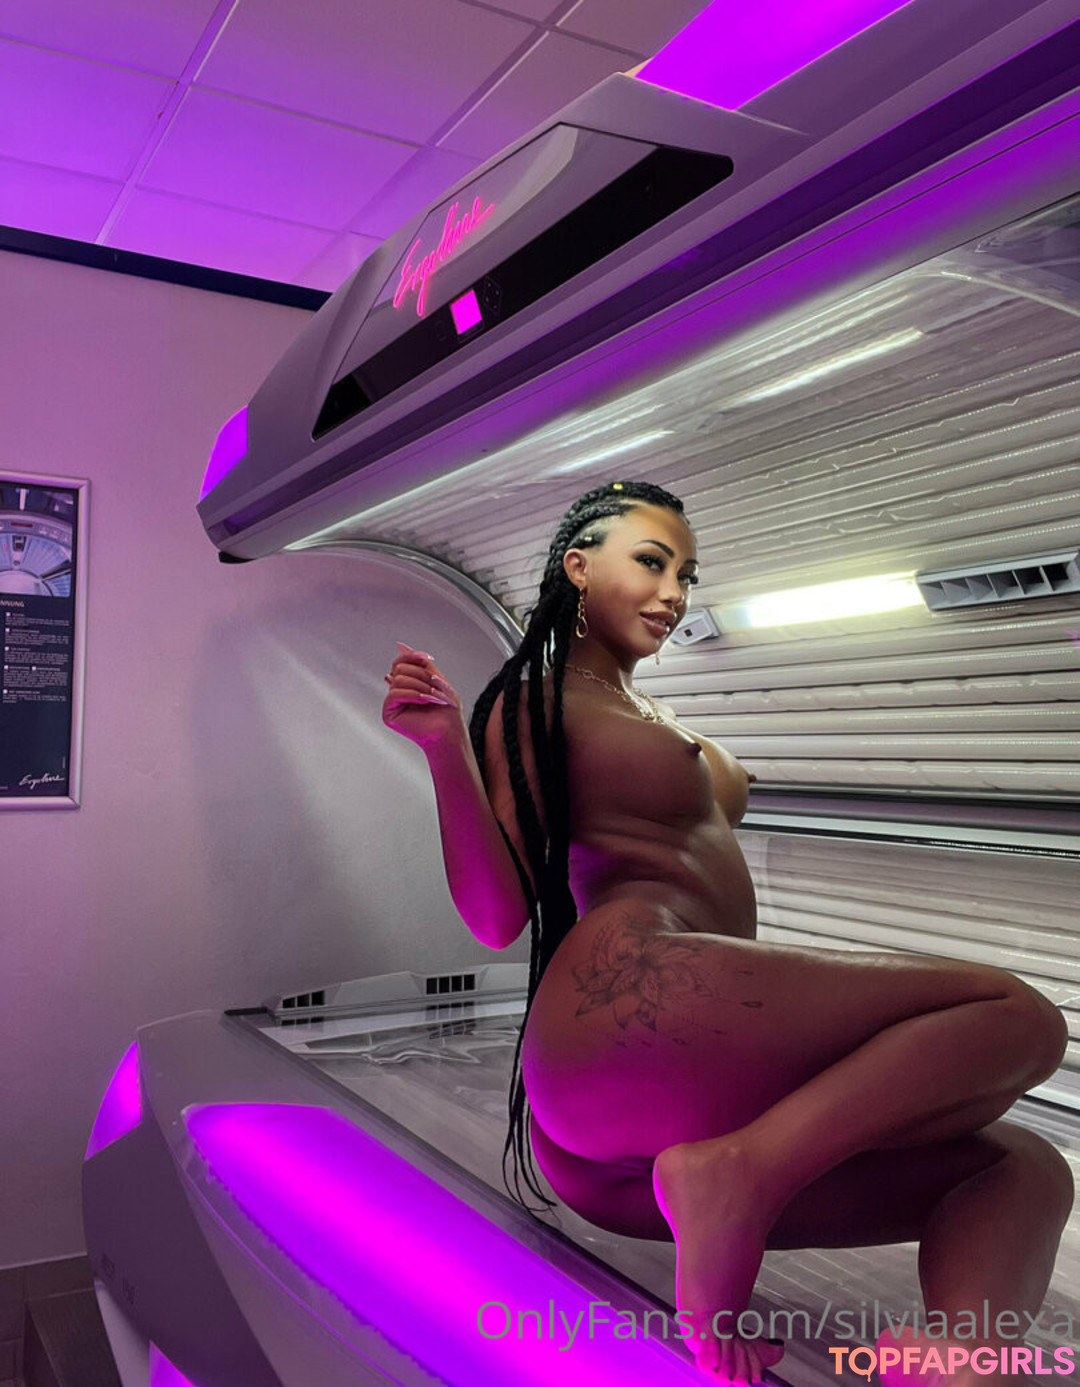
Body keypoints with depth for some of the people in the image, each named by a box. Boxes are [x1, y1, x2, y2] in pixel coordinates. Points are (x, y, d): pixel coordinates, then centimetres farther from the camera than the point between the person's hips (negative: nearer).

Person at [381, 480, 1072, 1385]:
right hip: (629, 996, -8)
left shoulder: (654, 717, 31)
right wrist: (446, 750, -14)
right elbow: (497, 916, -4)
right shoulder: (532, 705, 7)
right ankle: (735, 1175, -27)